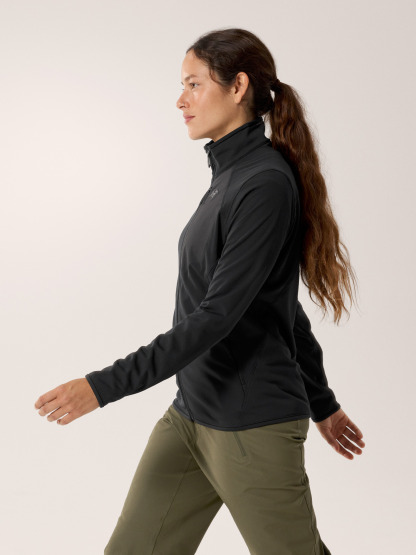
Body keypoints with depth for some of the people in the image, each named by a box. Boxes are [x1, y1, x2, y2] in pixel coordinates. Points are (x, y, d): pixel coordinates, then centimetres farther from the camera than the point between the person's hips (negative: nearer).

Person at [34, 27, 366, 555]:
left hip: (252, 427, -9)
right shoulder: (230, 175, 10)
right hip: (190, 415, 9)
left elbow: (217, 316, -23)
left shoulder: (266, 183, -18)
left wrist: (104, 385, -24)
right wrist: (322, 403, 22)